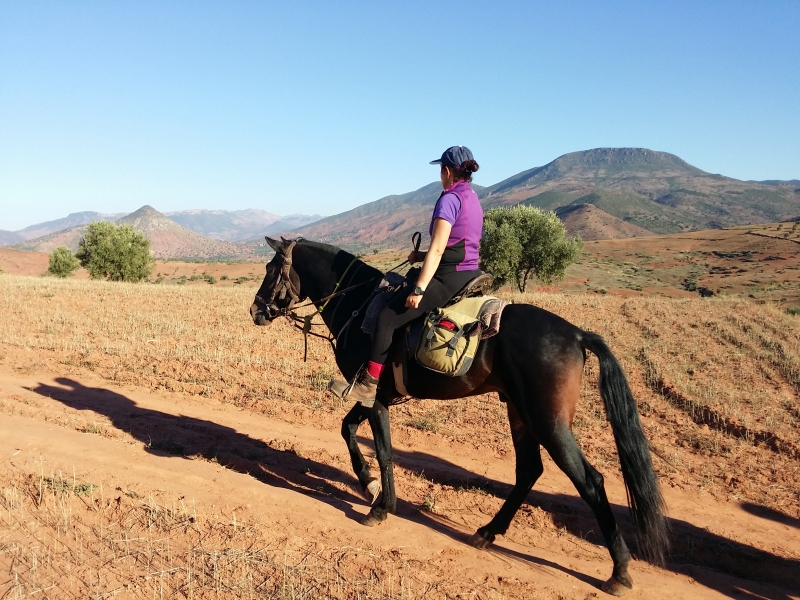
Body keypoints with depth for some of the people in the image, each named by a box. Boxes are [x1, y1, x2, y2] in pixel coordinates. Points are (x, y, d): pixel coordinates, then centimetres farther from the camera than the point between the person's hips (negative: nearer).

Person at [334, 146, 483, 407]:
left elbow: (438, 249, -20)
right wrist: (422, 256, 15)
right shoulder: (473, 199, 15)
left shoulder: (449, 199, -14)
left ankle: (368, 385, -5)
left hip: (449, 278, -11)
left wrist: (419, 289, -20)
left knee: (387, 318, -9)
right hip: (469, 276, 11)